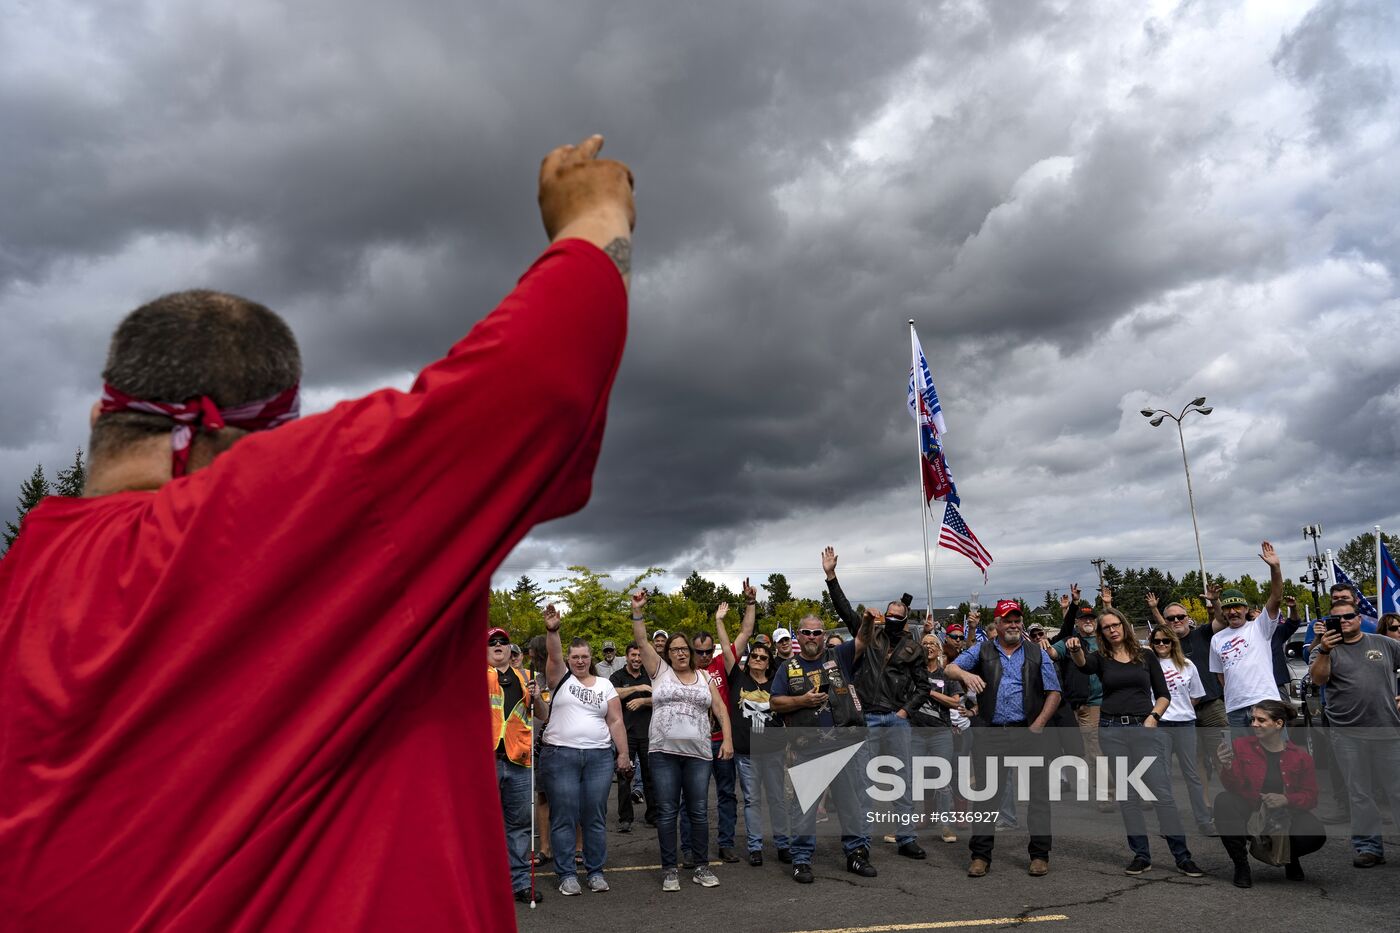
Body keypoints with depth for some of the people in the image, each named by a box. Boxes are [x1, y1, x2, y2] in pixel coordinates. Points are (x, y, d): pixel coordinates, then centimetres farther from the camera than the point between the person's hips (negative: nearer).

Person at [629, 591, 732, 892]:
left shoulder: (704, 677, 13)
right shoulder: (660, 671, 7)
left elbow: (720, 709, 10)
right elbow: (642, 641, -3)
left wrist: (727, 739, -1)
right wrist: (638, 610, -13)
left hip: (698, 753, 2)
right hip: (663, 752, -1)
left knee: (699, 811, 5)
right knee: (667, 811, 2)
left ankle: (702, 867, 17)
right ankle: (669, 869, 12)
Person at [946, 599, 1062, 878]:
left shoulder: (1037, 654, 9)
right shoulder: (982, 651, 9)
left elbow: (1054, 693, 8)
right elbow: (951, 669, 2)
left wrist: (1038, 724, -4)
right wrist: (965, 674, -22)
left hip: (1028, 732, 0)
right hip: (992, 734, 0)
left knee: (1037, 793, 1)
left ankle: (1039, 855, 13)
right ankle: (981, 856, 10)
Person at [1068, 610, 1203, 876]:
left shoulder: (1146, 657, 9)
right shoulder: (1101, 658, 7)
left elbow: (1163, 695, 10)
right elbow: (1082, 664, -17)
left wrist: (1153, 717, -7)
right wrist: (1075, 650, -39)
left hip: (1144, 728, -1)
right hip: (1111, 730, 1)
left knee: (1161, 792, -7)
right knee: (1125, 796, 3)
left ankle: (1182, 857, 0)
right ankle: (1141, 855, 12)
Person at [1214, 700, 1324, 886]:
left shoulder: (1300, 757, -1)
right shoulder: (1241, 746, -4)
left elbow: (1310, 796, 0)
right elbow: (1234, 788, -10)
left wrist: (1286, 800, -19)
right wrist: (1227, 767, -32)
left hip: (1286, 816, 1)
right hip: (1249, 814, -1)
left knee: (1315, 835, -29)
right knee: (1223, 800, -32)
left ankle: (1290, 856, 13)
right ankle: (1241, 864, -13)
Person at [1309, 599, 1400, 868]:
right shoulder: (1326, 649, 6)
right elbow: (1318, 679, -9)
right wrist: (1324, 652, -24)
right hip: (1347, 734, -1)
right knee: (1359, 794, 5)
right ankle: (1368, 847, 12)